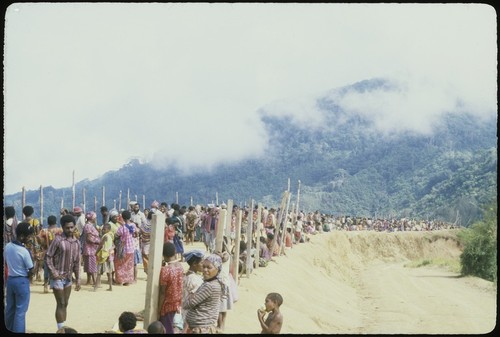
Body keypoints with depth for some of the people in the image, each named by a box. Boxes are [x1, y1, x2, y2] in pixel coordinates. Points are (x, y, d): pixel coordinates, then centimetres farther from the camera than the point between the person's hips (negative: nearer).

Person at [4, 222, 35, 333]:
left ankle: (9, 330, 30)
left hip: (10, 279, 7)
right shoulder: (24, 251, -21)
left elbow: (6, 262, 11)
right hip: (22, 281, -7)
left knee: (10, 308, 18)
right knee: (20, 310, 2)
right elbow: (31, 271, -13)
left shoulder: (7, 246, -3)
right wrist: (27, 276, 7)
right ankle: (18, 331, 6)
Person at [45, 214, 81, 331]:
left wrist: (78, 279, 7)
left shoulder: (77, 242, 6)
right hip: (58, 277, -6)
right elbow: (48, 257, -11)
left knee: (65, 304, 11)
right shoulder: (58, 240, -12)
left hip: (68, 277, 6)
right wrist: (53, 273, -18)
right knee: (60, 304, -4)